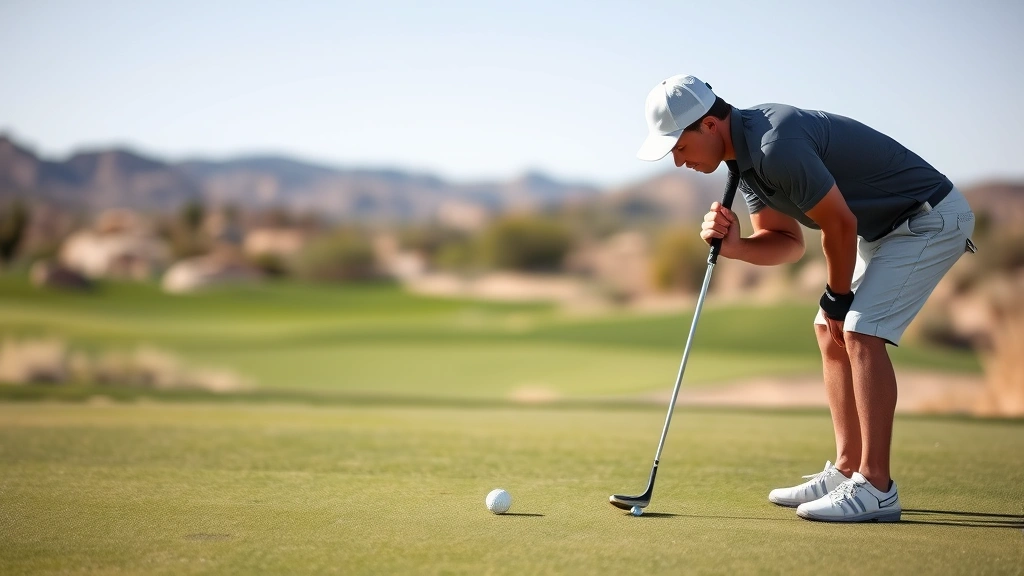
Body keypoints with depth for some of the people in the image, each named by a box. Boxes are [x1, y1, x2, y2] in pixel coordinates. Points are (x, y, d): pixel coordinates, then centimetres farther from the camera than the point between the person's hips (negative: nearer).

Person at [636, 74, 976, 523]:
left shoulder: (777, 146, -30)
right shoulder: (744, 152, 3)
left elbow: (841, 224, -23)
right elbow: (787, 240, 6)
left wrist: (837, 296, -8)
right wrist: (734, 245, -14)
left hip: (931, 218, -10)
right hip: (883, 227, 10)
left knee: (860, 330, -19)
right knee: (831, 332, 9)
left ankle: (875, 487, -15)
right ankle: (846, 472, 14)